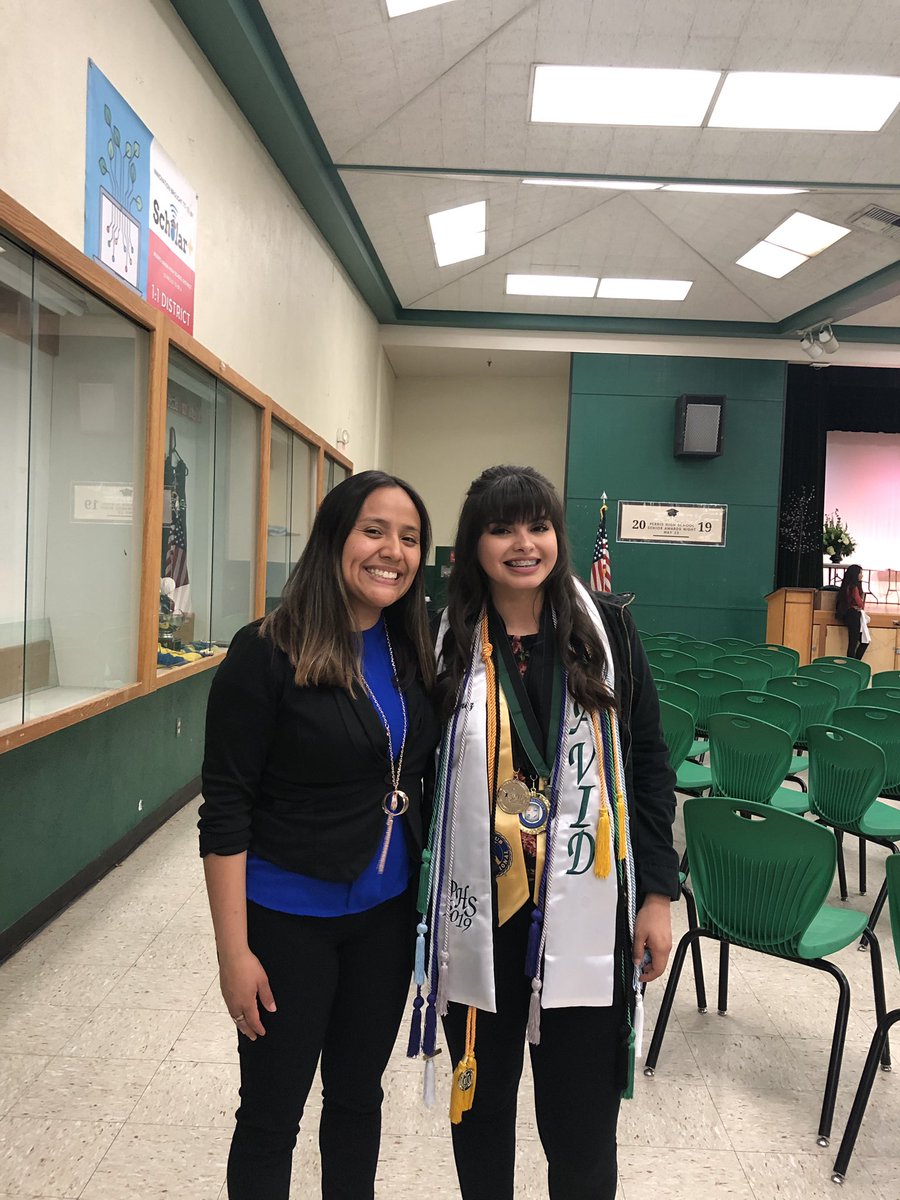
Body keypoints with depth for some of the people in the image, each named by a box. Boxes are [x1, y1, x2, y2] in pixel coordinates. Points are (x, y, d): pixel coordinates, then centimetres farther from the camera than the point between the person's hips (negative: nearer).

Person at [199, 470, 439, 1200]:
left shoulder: (413, 652, -2)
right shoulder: (268, 655, -17)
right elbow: (225, 810, -15)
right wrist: (235, 949, -14)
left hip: (386, 913, 5)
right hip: (288, 917, -4)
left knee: (358, 1095, 21)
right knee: (271, 1114, 13)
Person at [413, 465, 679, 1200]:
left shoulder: (606, 630, -2)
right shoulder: (447, 642, -2)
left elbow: (648, 764, 2)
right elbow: (419, 776, 4)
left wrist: (658, 893, 0)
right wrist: (420, 905, 4)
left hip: (584, 919, 0)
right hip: (478, 919, 1)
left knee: (581, 1132, 9)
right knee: (481, 1107, 19)